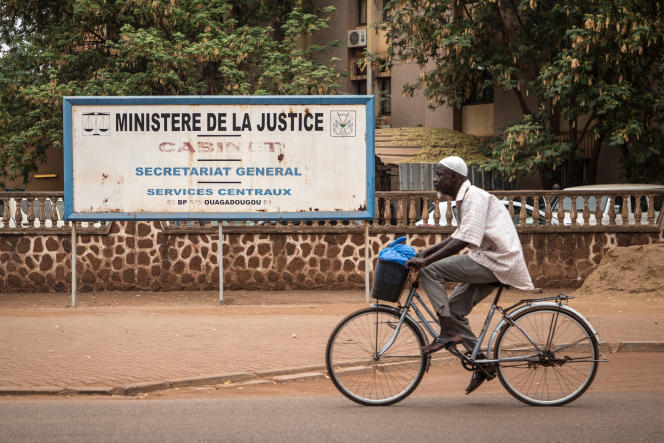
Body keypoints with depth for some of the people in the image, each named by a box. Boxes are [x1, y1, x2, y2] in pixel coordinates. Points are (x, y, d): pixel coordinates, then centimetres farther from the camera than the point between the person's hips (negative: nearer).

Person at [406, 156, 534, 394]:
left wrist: (426, 260, -25)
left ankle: (448, 332, -14)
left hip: (496, 261, -10)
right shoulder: (464, 198, 17)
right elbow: (459, 237, 28)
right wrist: (426, 252, 21)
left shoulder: (474, 197, -15)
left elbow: (464, 240, -25)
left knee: (430, 271, -15)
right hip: (488, 261, 10)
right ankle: (483, 363, 15)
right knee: (454, 308, 10)